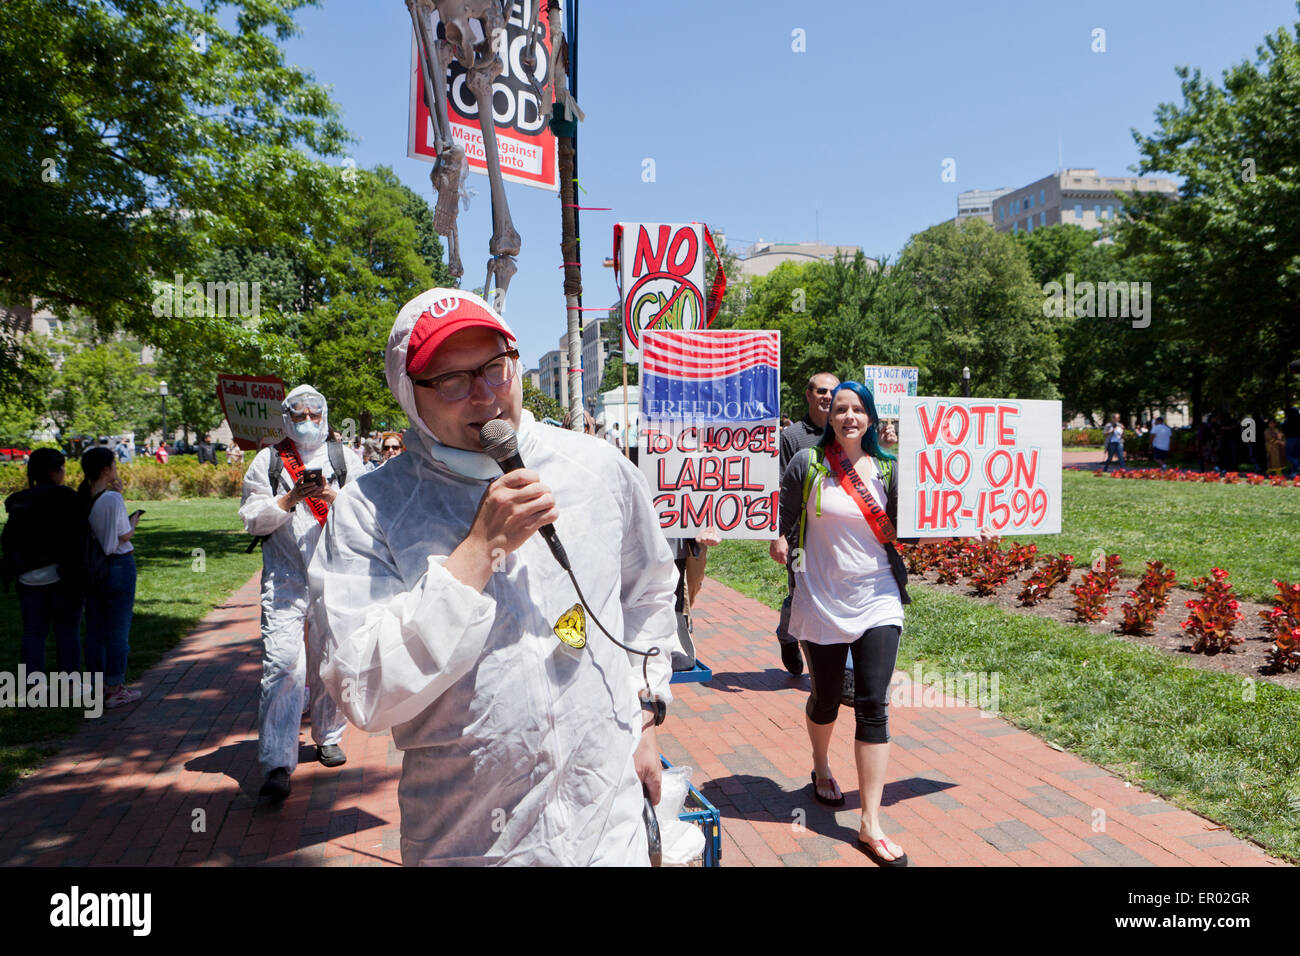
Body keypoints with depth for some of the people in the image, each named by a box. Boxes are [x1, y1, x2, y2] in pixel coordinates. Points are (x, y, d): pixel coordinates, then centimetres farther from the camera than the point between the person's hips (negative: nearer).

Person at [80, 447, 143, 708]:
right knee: (118, 628, 2)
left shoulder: (82, 499, 3)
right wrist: (134, 520, 6)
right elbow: (125, 535, -13)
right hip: (118, 565, -7)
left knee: (95, 628, 13)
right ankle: (115, 688, 7)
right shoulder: (112, 500, -17)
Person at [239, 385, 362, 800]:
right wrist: (290, 499, -13)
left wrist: (334, 497, -15)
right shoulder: (268, 461, 9)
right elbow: (252, 518, 2)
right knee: (282, 664, -12)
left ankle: (328, 738, 31)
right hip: (285, 577, -1)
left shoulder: (344, 458, 10)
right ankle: (277, 764, -11)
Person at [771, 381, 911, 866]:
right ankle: (821, 768, 47)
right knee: (826, 698, 15)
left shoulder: (887, 469, 1)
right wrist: (781, 540, -9)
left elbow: (904, 531, 2)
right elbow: (785, 510, 8)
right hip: (822, 602, 0)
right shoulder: (808, 463, -3)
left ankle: (871, 824, 2)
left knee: (873, 706, -5)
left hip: (877, 601, 1)